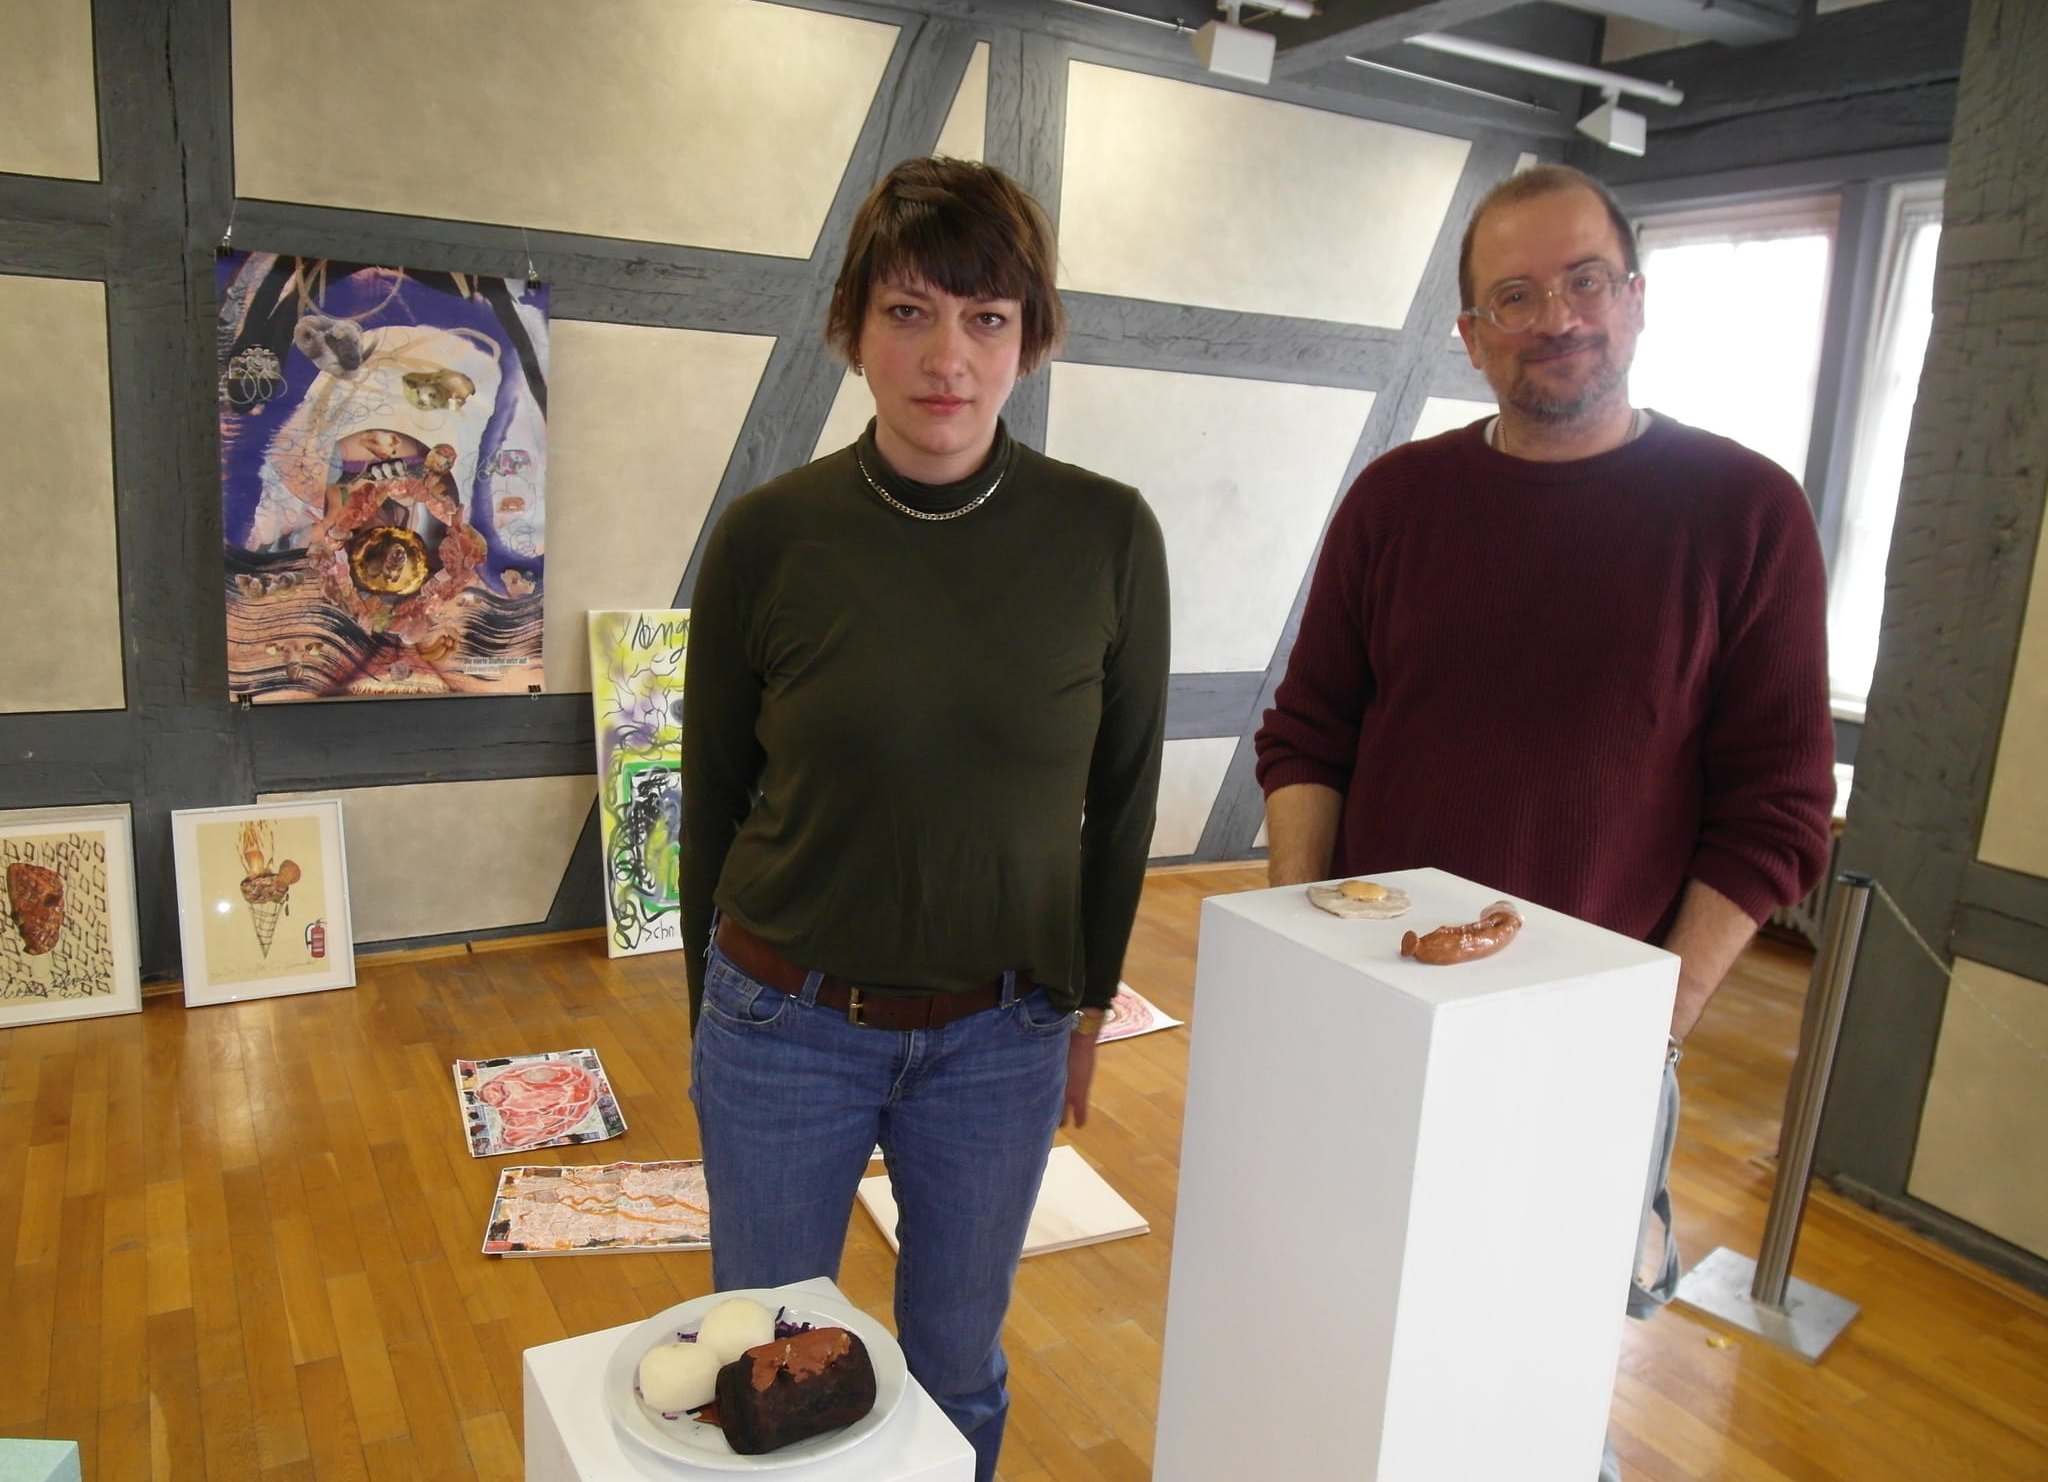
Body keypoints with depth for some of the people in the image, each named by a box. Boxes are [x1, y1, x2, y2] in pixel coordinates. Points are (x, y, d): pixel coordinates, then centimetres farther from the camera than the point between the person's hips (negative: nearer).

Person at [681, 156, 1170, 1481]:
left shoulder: (1108, 537, -10)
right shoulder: (769, 538, -10)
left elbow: (1124, 790, 2)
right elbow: (713, 798, 1)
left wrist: (1088, 1002, 8)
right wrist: (719, 1008, 8)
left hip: (1002, 1036, 1)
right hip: (787, 1026, 0)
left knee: (958, 1363, 20)